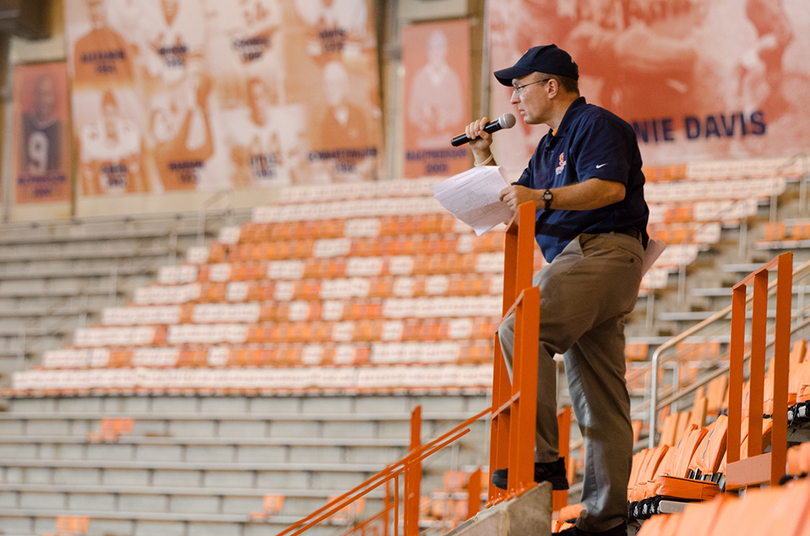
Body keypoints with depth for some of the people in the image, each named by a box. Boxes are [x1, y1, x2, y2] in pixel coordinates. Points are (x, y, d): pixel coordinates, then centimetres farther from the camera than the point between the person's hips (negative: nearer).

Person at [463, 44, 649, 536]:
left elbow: (610, 187, -20)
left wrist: (541, 198, -25)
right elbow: (513, 206, 30)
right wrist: (485, 158, 19)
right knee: (600, 399, 7)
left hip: (602, 252, -10)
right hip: (581, 260, 10)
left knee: (520, 330, -27)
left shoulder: (595, 125, -4)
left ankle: (543, 455, -30)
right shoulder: (550, 146, 26)